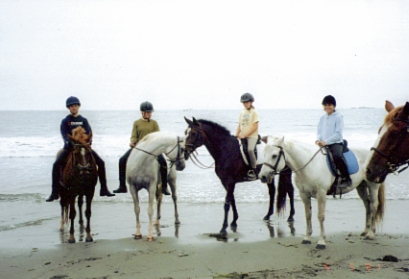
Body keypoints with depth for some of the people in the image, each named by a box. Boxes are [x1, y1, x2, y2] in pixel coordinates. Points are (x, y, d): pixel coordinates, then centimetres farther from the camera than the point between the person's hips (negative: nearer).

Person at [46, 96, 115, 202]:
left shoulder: (84, 120, 10)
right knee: (56, 164, -24)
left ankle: (104, 189, 0)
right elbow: (65, 136, -10)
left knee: (101, 162, -10)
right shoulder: (65, 121, 3)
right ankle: (55, 192, -19)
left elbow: (89, 133, -2)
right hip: (69, 147, -2)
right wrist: (73, 144, -28)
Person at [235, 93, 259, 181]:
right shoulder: (242, 112, 17)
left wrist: (244, 135, -15)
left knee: (250, 149, -31)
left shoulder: (254, 112, -2)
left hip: (252, 136, -6)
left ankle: (253, 170, -24)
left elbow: (254, 127, -9)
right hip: (242, 136, 7)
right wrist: (236, 136, 3)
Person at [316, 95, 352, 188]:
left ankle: (346, 179, -25)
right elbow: (319, 131, 17)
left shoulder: (338, 117, -4)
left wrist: (326, 141, -20)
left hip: (336, 143, -7)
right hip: (324, 144, 7)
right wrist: (318, 140, -5)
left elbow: (338, 134, -12)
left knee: (337, 156, -34)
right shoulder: (322, 118, 16)